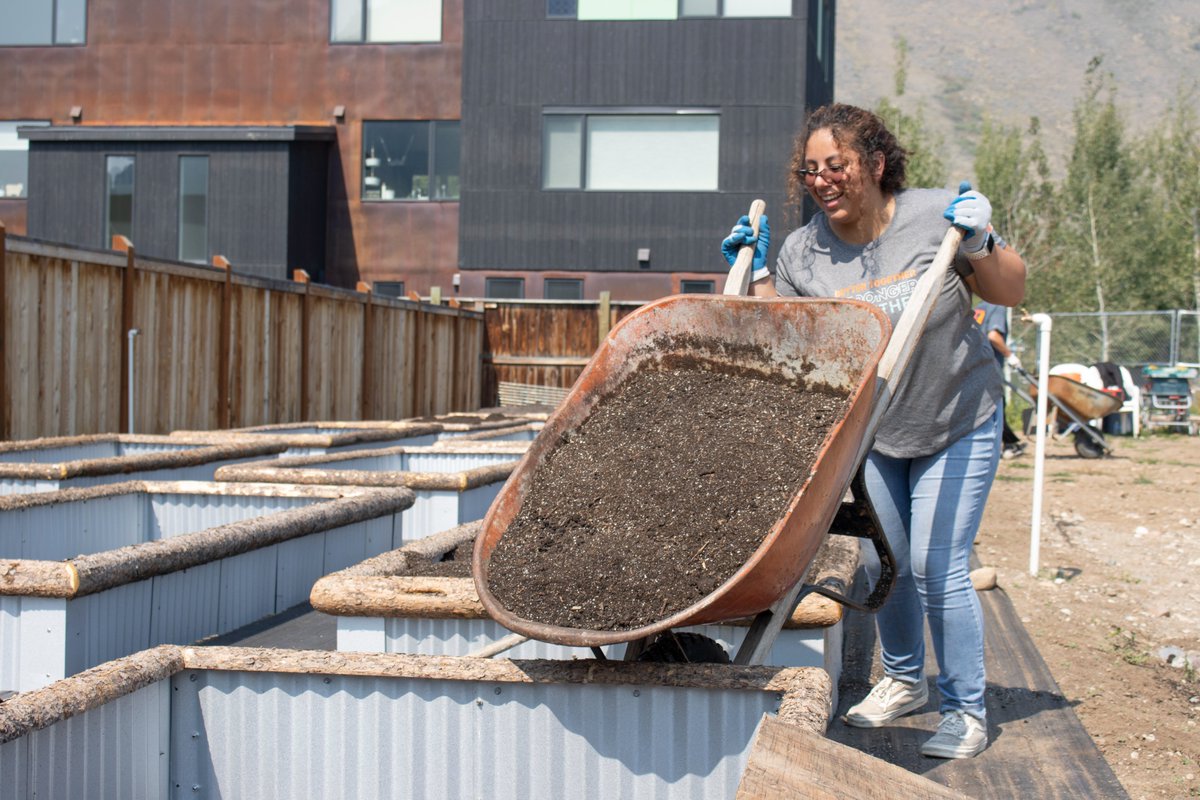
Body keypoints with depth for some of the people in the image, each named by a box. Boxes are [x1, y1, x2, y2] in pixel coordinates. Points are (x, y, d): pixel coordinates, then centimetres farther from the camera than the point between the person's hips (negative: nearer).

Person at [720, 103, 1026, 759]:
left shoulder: (936, 216, -15)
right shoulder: (804, 250, -8)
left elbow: (1011, 293, -7)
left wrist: (978, 244, -24)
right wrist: (754, 271, -8)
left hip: (957, 423, -4)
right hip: (869, 430, 4)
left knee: (936, 568, -9)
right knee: (884, 563, 12)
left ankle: (966, 711, 7)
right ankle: (903, 680, 37)